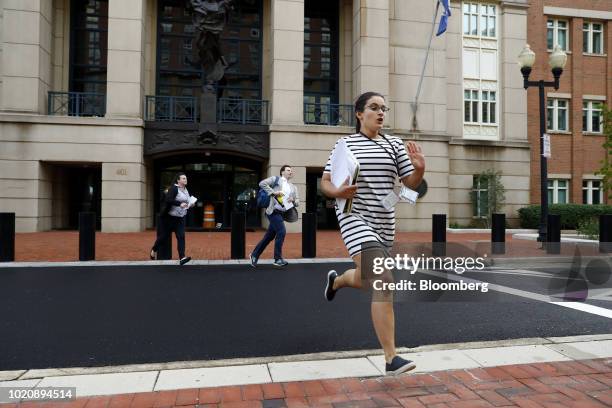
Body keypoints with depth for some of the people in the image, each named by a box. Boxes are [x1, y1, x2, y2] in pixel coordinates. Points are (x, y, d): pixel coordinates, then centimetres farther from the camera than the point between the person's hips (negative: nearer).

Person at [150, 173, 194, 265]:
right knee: (164, 236, 6)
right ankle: (154, 250, 33)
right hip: (169, 217, -6)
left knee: (181, 237, -8)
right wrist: (179, 204, -33)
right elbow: (168, 199, -26)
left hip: (180, 218, 6)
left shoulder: (186, 190, 11)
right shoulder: (173, 188, -13)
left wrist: (190, 205, 3)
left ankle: (182, 258, -14)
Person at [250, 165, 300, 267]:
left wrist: (293, 200, -7)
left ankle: (254, 255, 24)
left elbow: (297, 202, 15)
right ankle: (278, 259, -6)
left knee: (269, 236, 10)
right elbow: (262, 183, -9)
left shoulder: (293, 187, 18)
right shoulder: (276, 179, 3)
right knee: (281, 232, -16)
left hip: (281, 213, 7)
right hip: (274, 211, -7)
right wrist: (273, 192, -17)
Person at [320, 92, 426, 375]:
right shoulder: (345, 144, 1)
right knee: (383, 282, -20)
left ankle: (335, 280, 55)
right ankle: (391, 358, -13)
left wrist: (419, 168, -15)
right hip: (355, 218, -5)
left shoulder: (394, 145, 9)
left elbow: (411, 184, 7)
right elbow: (325, 182, 2)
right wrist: (337, 191, -19)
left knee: (364, 281, 19)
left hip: (384, 223, 5)